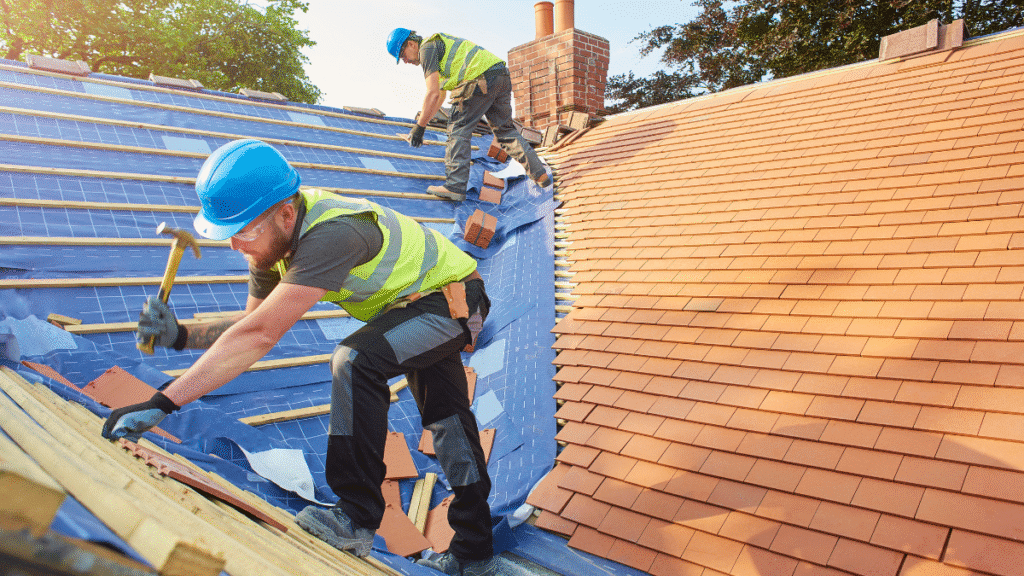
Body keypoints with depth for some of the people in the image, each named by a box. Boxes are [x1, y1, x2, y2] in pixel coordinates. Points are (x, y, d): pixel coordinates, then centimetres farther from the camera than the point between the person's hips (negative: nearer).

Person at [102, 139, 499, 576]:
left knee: (355, 361, -30)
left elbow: (259, 335, -44)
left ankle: (357, 519, -15)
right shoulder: (274, 236, -10)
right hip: (419, 300, 9)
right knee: (446, 419, 15)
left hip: (453, 297, -9)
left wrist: (161, 403, -41)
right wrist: (181, 336, -17)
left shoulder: (331, 235, -39)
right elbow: (253, 323, -2)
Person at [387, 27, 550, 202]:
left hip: (481, 80, -10)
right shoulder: (440, 43, 32)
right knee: (505, 129, 18)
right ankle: (540, 174, 18)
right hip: (502, 76, 10)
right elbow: (440, 95, 37)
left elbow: (433, 94, -9)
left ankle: (455, 186, -3)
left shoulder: (427, 48, 1)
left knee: (459, 130, -1)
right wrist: (422, 120, 37)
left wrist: (420, 127, -3)